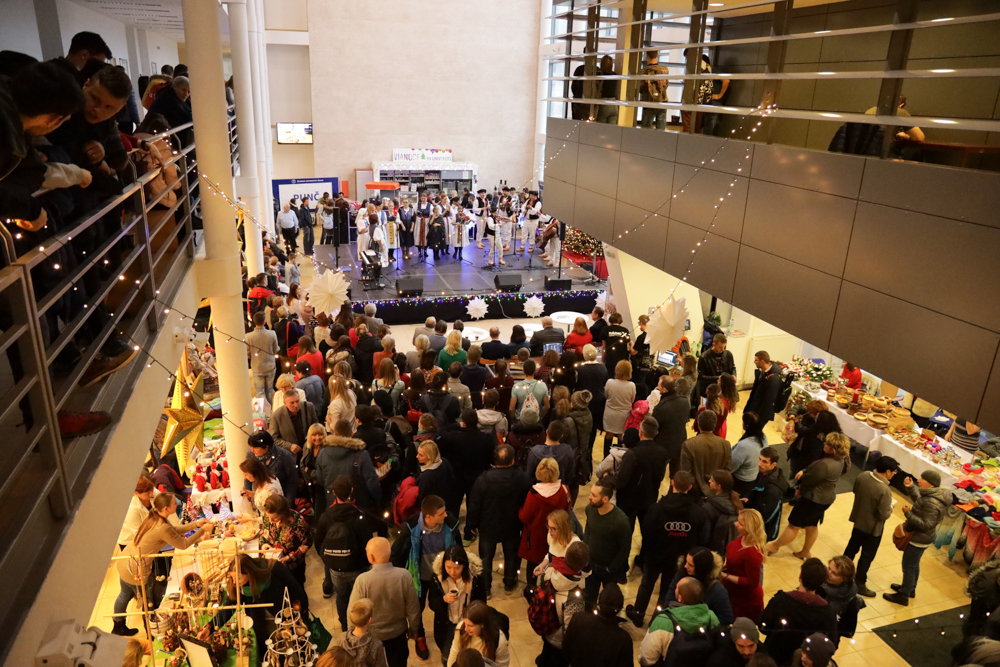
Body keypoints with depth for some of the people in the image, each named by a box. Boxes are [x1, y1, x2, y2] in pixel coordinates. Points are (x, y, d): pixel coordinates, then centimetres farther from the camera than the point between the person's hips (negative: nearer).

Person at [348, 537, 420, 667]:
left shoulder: (362, 580, -30)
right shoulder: (405, 576, -25)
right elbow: (413, 608, -14)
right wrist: (414, 630, 6)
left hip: (370, 635, -1)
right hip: (398, 632, 1)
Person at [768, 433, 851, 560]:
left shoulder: (825, 465, -35)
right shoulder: (840, 460, -5)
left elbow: (807, 479, -23)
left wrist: (800, 475, -2)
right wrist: (804, 471, -8)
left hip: (813, 498, -9)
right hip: (826, 497, 9)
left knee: (794, 525, 8)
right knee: (812, 525, 24)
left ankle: (774, 546, 23)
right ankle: (806, 551, 39)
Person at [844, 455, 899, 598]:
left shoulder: (863, 476, -15)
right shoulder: (884, 491, -34)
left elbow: (855, 491, 4)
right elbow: (884, 515, -26)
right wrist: (890, 508, -7)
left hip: (858, 520, 7)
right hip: (872, 528, -7)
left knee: (852, 546, 26)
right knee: (867, 556, 11)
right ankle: (860, 584, 24)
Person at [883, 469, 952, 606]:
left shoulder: (932, 503, -33)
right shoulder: (931, 495, -3)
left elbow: (926, 524, -32)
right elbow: (919, 501, 15)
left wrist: (908, 513, -30)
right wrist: (910, 487, 3)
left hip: (919, 540, -10)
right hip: (918, 538, 10)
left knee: (908, 567, 7)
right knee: (914, 565, 27)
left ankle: (903, 596, 23)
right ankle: (910, 588, 46)